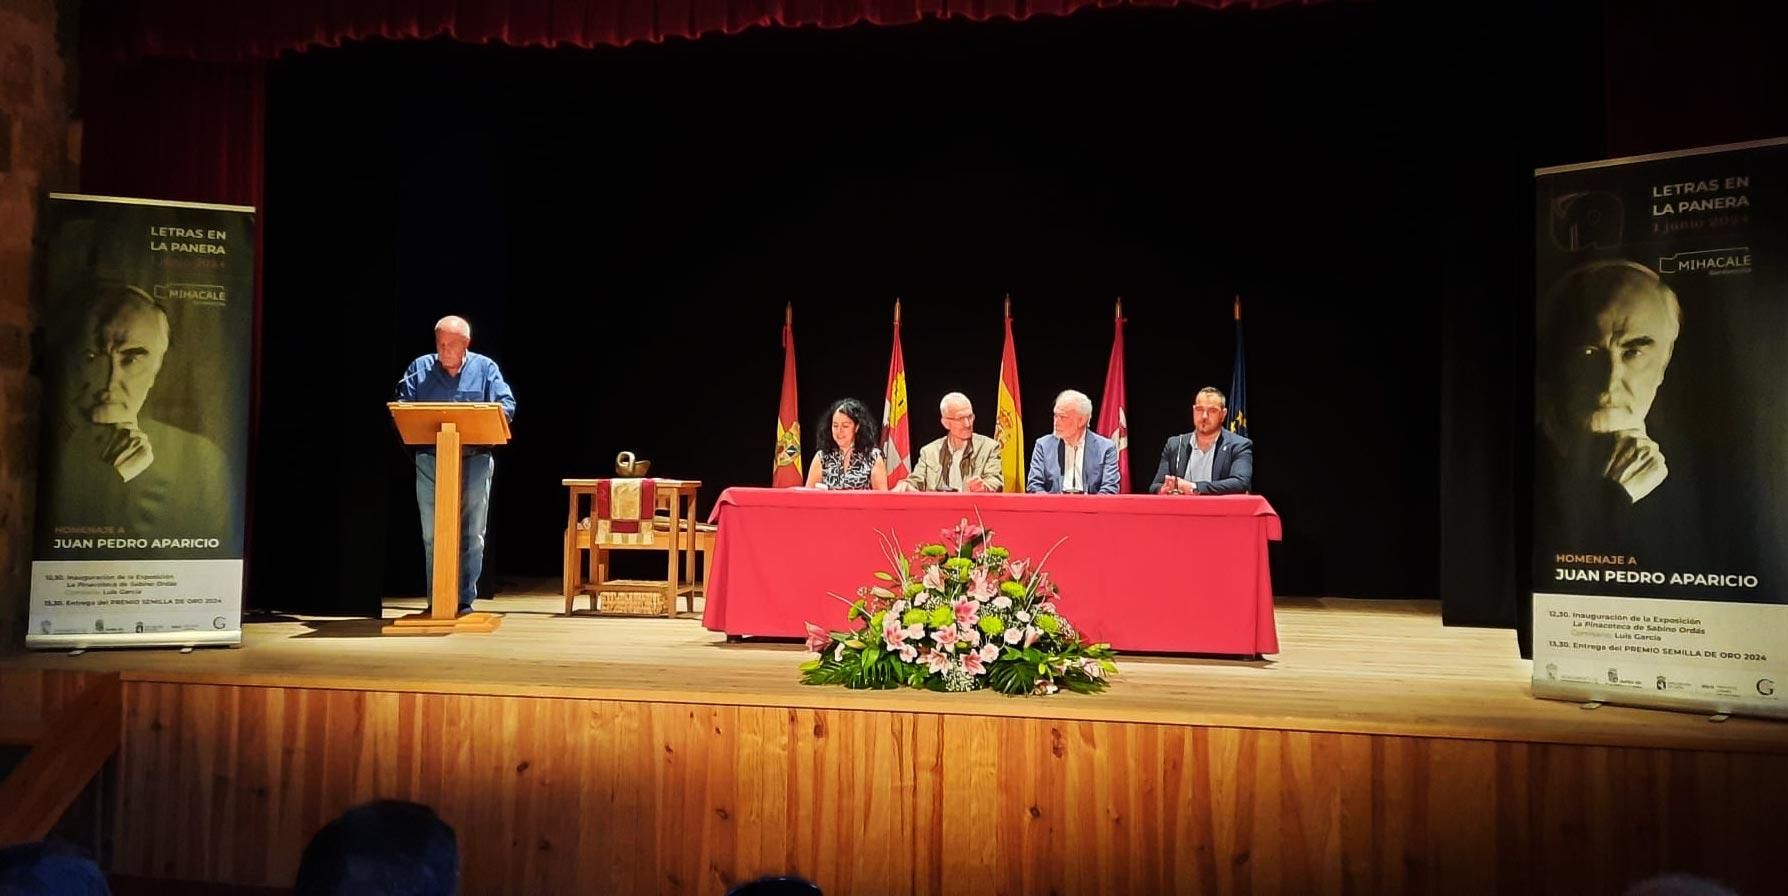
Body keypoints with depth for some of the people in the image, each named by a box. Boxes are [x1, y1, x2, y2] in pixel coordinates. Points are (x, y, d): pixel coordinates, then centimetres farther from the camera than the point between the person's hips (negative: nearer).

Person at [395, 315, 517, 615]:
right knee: (432, 535, 3)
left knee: (471, 535, 2)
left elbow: (506, 406, -2)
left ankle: (465, 599, 9)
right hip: (430, 461, 1)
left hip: (474, 460, -1)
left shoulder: (485, 368, 5)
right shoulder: (420, 368, 8)